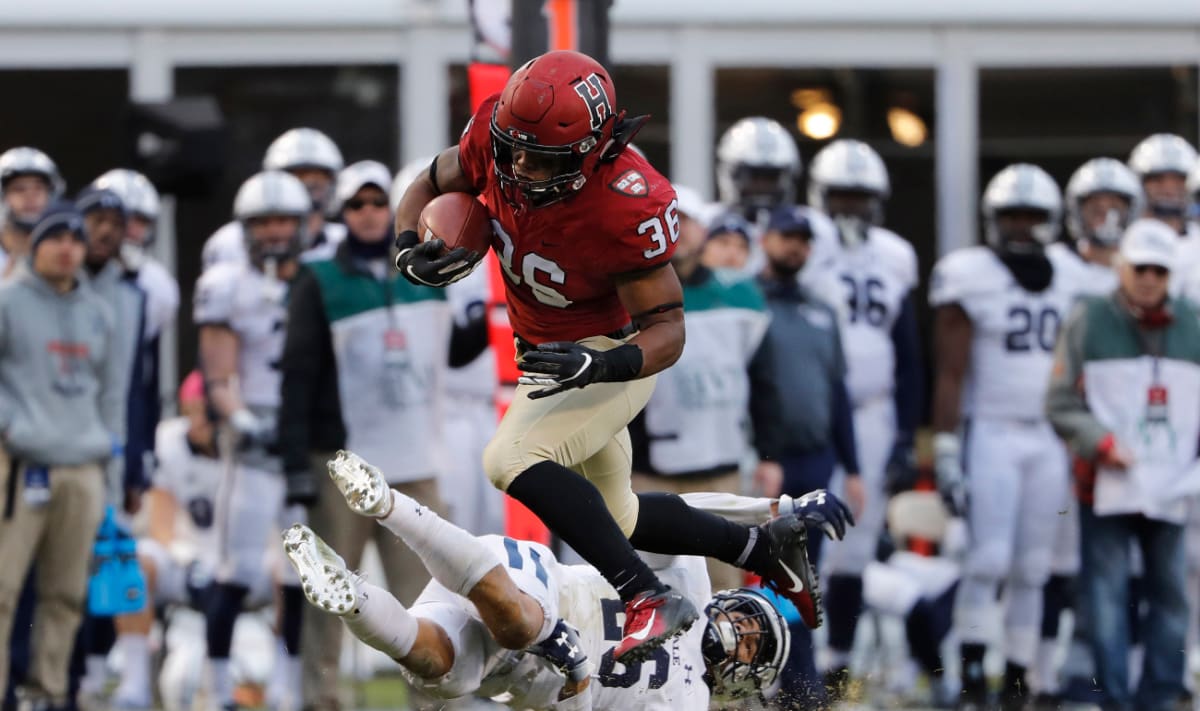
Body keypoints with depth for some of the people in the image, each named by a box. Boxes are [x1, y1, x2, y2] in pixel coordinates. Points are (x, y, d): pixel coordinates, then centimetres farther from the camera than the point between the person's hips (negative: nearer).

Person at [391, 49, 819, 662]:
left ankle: (649, 600, -27)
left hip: (610, 355, -8)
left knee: (511, 458, -29)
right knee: (613, 519, 20)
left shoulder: (629, 209, -35)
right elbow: (430, 186, -1)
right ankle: (762, 547, 37)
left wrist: (598, 367, -46)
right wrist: (410, 250, -22)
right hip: (552, 356, 8)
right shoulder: (497, 136, -20)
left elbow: (667, 329, -27)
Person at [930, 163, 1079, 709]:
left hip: (1049, 439, 5)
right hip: (992, 433, -5)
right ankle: (970, 665, -4)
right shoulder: (970, 276, -5)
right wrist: (945, 450, -12)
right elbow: (951, 373, -8)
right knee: (990, 557, -12)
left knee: (1033, 566, 4)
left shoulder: (1065, 281, 11)